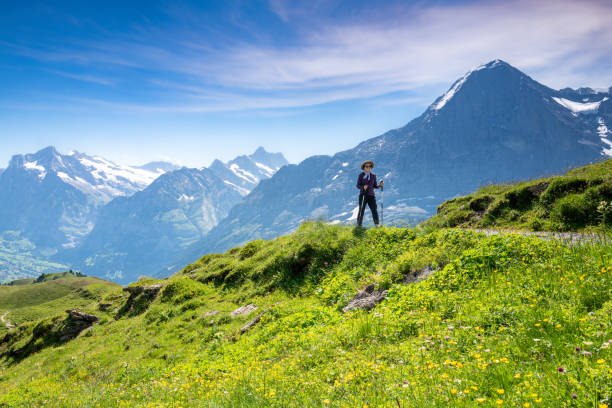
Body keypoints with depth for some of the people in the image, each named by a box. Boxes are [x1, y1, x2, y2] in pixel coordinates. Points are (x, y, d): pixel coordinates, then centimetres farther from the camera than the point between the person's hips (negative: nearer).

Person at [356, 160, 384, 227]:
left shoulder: (373, 175, 9)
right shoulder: (361, 175, -1)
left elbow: (375, 186, 12)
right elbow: (358, 185, -4)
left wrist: (380, 185, -8)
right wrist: (363, 187, -24)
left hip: (371, 195, 3)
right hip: (363, 195, -2)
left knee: (374, 210, -9)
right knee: (361, 211, -1)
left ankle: (377, 225, -11)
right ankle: (359, 225, 10)